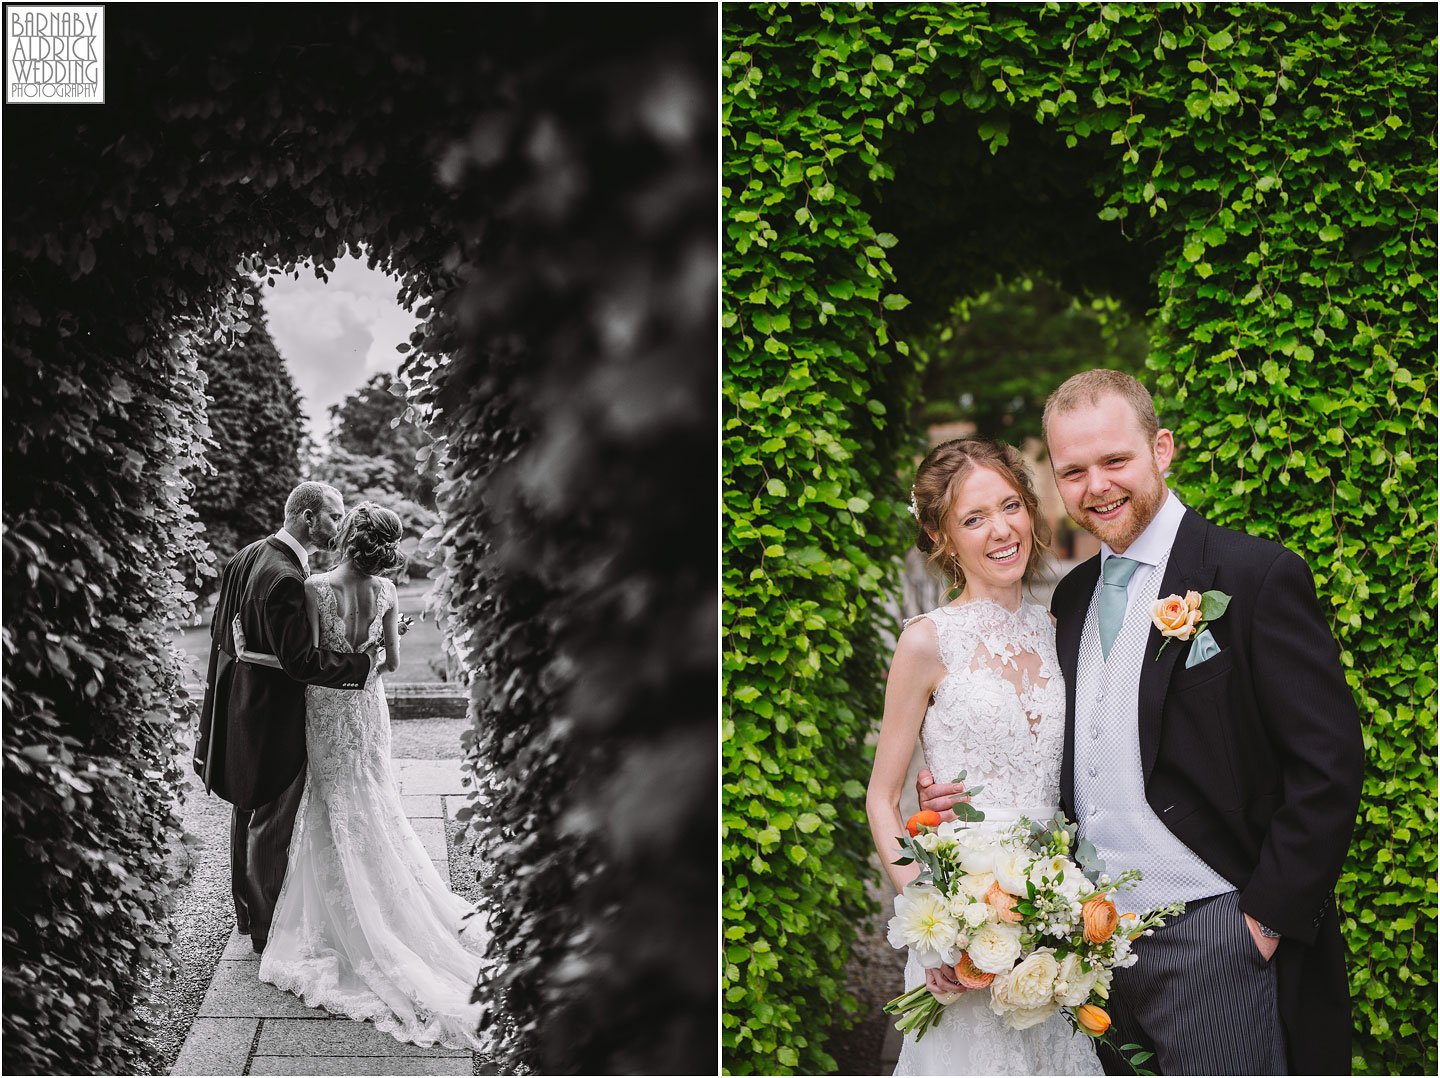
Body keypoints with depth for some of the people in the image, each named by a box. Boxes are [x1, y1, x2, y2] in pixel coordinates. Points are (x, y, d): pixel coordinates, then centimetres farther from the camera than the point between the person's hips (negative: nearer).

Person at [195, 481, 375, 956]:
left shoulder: (247, 557, 3)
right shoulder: (285, 578, -27)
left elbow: (220, 629, 13)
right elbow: (301, 661, -28)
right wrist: (363, 661, -19)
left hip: (240, 703, 10)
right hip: (273, 716, -10)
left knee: (248, 813, 22)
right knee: (273, 823, 4)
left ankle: (247, 908, 38)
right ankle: (267, 927, 17)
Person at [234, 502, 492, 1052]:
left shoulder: (316, 588, -22)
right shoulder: (386, 591, -6)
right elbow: (391, 661, 1)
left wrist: (251, 655, -14)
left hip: (328, 713, -4)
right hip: (369, 708, 4)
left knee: (339, 818, 7)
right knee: (376, 809, 18)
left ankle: (353, 928, 14)